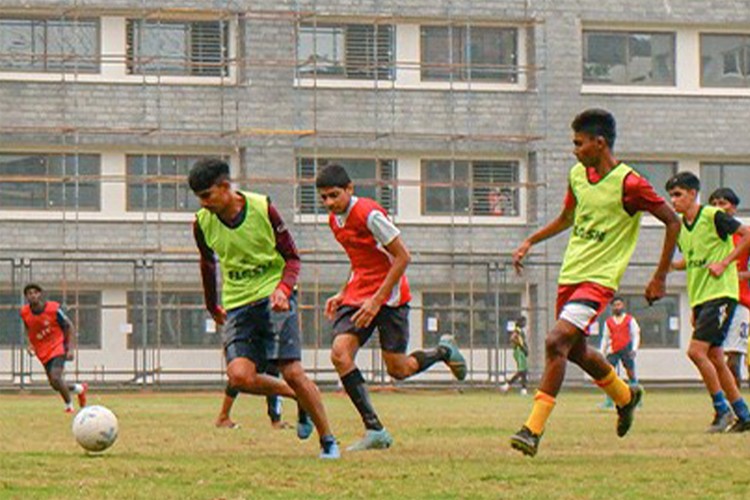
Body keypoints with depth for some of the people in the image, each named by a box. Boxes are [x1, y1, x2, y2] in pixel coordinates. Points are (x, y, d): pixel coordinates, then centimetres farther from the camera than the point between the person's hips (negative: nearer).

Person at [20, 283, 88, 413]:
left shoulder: (54, 309, -17)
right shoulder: (24, 313, -6)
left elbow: (69, 326, -7)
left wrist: (71, 348, -15)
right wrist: (30, 344, 1)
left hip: (58, 347, -5)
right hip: (43, 352, 5)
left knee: (55, 378, -24)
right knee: (55, 385, 5)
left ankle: (69, 405, 1)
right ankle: (80, 389, 36)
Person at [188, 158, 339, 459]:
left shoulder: (262, 209, -9)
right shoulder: (203, 223, 0)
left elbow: (291, 257, -2)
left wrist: (283, 289, -20)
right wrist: (212, 307, 27)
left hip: (274, 297, -3)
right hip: (237, 306, 3)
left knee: (292, 372, -14)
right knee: (239, 377, -18)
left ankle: (328, 441, 4)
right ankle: (299, 398, 9)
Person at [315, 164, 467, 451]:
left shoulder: (369, 214, -17)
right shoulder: (334, 220, 9)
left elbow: (402, 257, -16)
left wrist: (377, 301, -19)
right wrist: (343, 294, 12)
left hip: (389, 294, -7)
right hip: (359, 294, 7)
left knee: (398, 370, -4)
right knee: (339, 352, -16)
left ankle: (444, 351, 29)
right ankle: (374, 430, -15)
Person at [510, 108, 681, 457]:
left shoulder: (629, 184, -15)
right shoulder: (578, 175, 7)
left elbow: (672, 222, -8)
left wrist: (660, 277, -7)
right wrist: (530, 242, 13)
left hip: (598, 279, -8)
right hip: (570, 274, 8)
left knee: (556, 342, -22)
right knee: (576, 351, 20)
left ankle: (534, 429, -21)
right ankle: (625, 396, 47)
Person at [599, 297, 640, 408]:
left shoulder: (630, 320, 5)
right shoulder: (608, 322, 14)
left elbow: (636, 335, 2)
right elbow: (605, 338, 18)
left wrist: (634, 349, -11)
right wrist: (602, 353, 12)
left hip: (626, 349, -3)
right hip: (613, 351, 3)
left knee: (631, 372, -3)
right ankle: (609, 401, -4)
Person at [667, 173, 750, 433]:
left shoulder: (713, 216, -9)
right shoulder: (680, 227, 13)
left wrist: (724, 262, -15)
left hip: (720, 294, -8)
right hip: (699, 298, 8)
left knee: (696, 350, -18)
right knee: (715, 357, 6)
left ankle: (722, 409, -8)